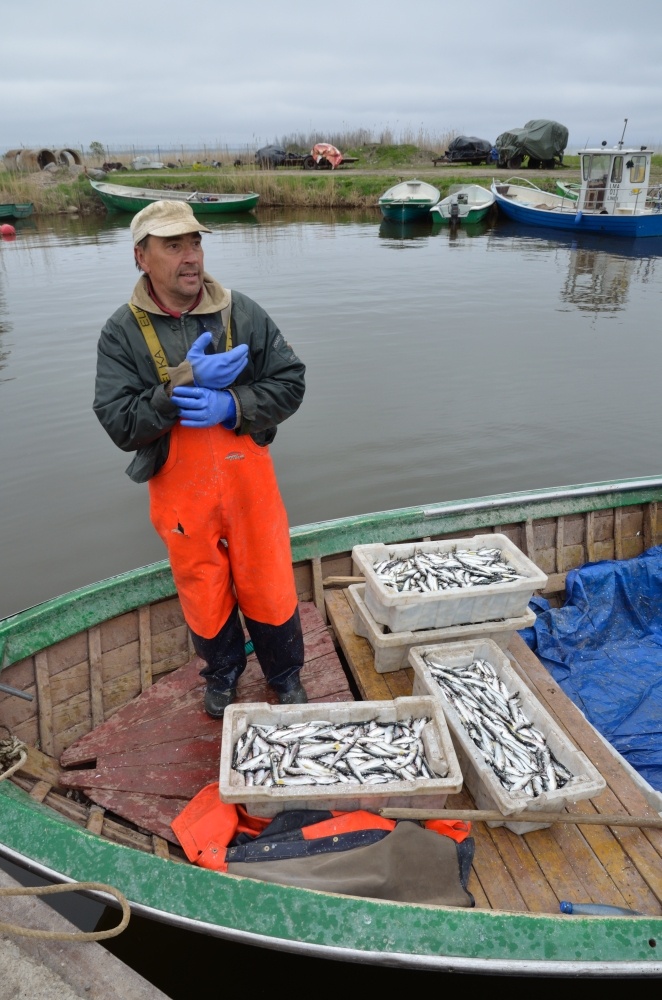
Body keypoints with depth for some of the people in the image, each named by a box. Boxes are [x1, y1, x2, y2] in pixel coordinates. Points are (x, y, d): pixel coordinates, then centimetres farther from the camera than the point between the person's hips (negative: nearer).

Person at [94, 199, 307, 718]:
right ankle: (223, 672, 46)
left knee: (270, 587, 12)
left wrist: (231, 405, -22)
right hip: (179, 493, 0)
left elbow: (290, 382, -6)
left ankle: (285, 674, 39)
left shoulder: (243, 313, -6)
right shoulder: (122, 332, -8)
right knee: (204, 593, 17)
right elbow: (120, 423, -15)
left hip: (249, 481, 0)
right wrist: (184, 383, -26)